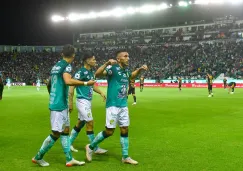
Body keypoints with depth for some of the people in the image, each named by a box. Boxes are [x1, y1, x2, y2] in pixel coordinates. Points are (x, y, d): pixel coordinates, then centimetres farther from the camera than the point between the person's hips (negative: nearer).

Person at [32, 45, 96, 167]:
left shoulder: (56, 66, 15)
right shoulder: (66, 66, -12)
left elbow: (49, 84, 25)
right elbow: (68, 81, -31)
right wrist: (86, 83, -25)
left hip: (60, 104, 10)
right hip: (59, 104, -10)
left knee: (65, 131, 11)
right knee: (56, 133, -2)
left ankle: (69, 159, 15)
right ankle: (38, 157, 11)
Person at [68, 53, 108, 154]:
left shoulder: (91, 72, 10)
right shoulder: (81, 72, -16)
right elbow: (71, 87, -15)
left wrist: (101, 93, 5)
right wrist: (70, 103, -16)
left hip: (88, 101, 9)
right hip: (82, 101, -9)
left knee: (80, 123, 15)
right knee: (90, 123, -5)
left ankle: (69, 143, 28)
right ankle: (95, 148, 3)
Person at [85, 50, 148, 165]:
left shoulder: (126, 69, 9)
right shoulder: (113, 68, -13)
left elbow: (132, 76, 34)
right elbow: (97, 74, -27)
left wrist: (140, 69, 18)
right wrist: (107, 63, -37)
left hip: (123, 105, 7)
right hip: (113, 105, -7)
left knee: (125, 130, 8)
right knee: (109, 131, -4)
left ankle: (125, 157, 19)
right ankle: (91, 147, 18)